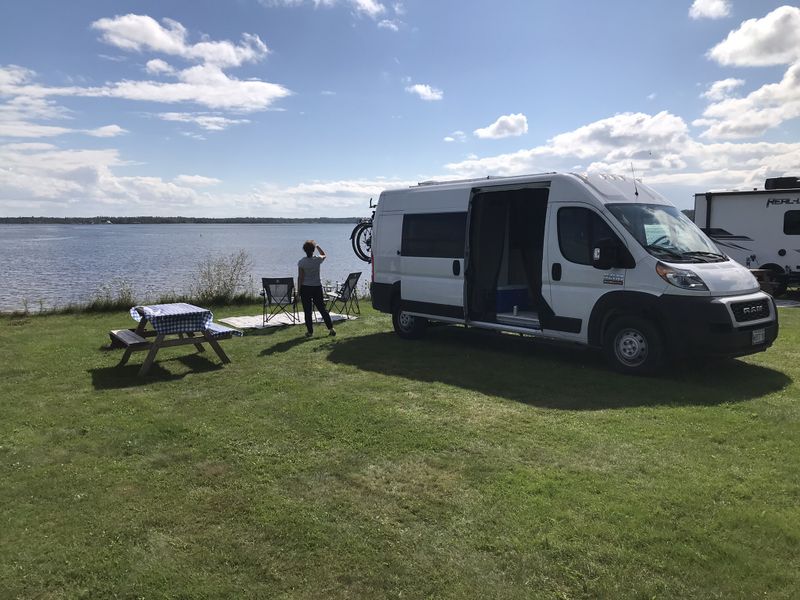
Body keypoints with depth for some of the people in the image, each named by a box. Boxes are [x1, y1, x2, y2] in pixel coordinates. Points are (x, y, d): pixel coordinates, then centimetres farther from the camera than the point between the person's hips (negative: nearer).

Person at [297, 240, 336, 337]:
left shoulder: (301, 262, -10)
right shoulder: (317, 260, -5)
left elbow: (300, 277, -8)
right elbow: (324, 255, 20)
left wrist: (299, 289, -1)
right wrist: (317, 246, 27)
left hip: (305, 288, -2)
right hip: (317, 287, 2)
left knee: (308, 311, 5)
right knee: (322, 308, 11)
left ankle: (310, 331, 8)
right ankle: (331, 328, 10)